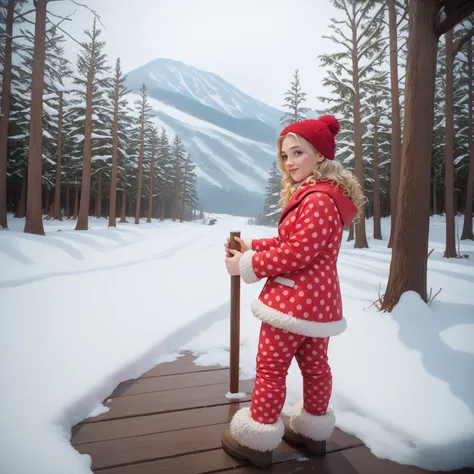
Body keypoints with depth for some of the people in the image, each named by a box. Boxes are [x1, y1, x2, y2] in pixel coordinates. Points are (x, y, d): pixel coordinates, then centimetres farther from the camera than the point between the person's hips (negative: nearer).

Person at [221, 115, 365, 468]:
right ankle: (314, 431, 38)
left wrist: (246, 265, -15)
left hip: (295, 300, -10)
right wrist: (251, 246, 6)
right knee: (314, 364, 20)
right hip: (319, 299, 10)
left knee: (271, 367, 4)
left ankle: (257, 441, 20)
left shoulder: (317, 199, -20)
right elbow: (293, 243, 14)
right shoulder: (317, 195, 14)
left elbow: (296, 253, -24)